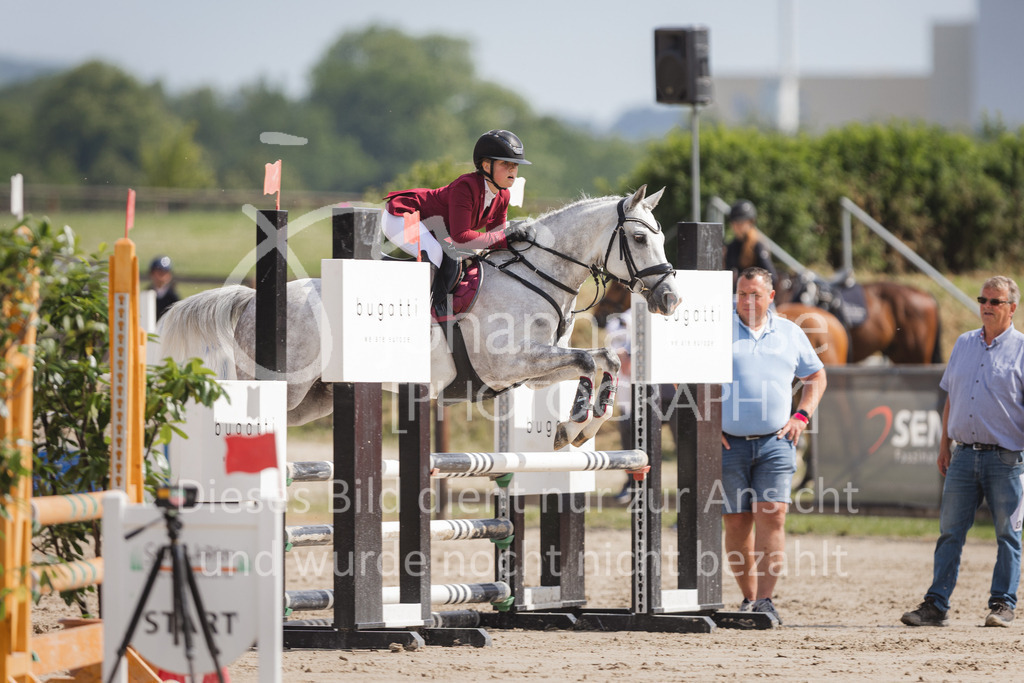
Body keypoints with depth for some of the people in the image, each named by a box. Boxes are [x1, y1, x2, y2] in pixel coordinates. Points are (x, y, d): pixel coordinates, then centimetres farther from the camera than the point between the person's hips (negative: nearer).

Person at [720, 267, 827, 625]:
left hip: (775, 442, 1)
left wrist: (802, 416, 9)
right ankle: (748, 599, 13)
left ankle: (765, 600, -13)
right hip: (728, 443, -1)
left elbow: (816, 376, 24)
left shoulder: (789, 333, 11)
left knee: (772, 515, -12)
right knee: (736, 524, 1)